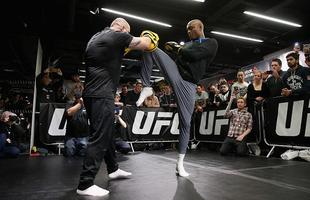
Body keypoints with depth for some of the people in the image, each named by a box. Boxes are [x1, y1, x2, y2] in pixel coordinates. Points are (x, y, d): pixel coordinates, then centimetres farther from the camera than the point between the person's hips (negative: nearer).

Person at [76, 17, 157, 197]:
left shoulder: (96, 38, 20)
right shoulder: (117, 36, -5)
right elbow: (145, 44, 0)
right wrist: (149, 39, 21)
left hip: (92, 93, 10)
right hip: (102, 95, -10)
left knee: (107, 133, 17)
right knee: (99, 137, -8)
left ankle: (113, 169, 31)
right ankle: (85, 184, -4)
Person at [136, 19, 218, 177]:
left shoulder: (211, 43, 4)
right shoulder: (188, 43, 25)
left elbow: (193, 55, -12)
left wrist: (179, 50, 5)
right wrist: (173, 48, 6)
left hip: (188, 83, -5)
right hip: (175, 72, 5)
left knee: (185, 123, -4)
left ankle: (180, 163, 10)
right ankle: (147, 88, -12)